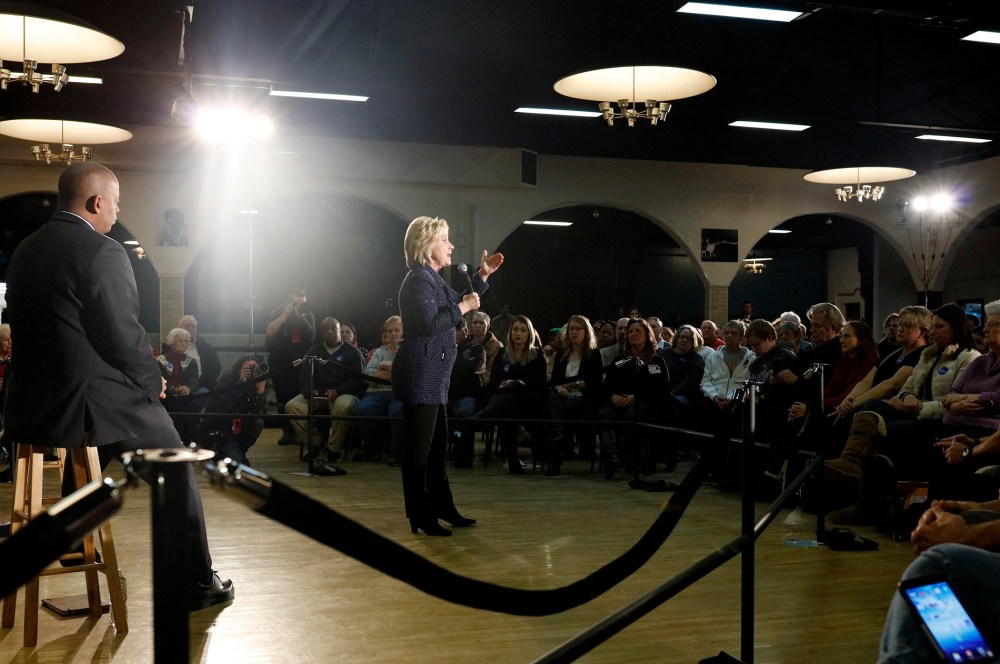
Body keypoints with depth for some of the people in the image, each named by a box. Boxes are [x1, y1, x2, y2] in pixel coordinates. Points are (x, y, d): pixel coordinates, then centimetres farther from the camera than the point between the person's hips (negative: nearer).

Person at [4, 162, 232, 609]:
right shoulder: (102, 252, -15)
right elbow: (124, 338, -17)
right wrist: (153, 380, 3)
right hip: (98, 404, -7)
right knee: (178, 473, 11)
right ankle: (197, 583, 19)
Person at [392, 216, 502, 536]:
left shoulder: (432, 279, 19)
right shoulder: (418, 280, -14)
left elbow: (458, 304, 28)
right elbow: (429, 324, -26)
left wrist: (482, 276, 20)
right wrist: (461, 307, -16)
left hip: (433, 376, 11)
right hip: (420, 375, -11)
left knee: (437, 443, 16)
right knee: (420, 446, -5)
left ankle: (443, 508, 26)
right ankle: (421, 516, 2)